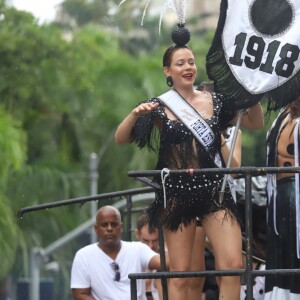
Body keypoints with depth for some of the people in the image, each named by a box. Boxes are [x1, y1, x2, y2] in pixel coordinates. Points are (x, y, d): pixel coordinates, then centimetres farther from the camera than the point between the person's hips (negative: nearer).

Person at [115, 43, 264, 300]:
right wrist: (135, 114, -23)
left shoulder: (215, 102, 8)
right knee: (180, 274, 0)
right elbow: (120, 139, -4)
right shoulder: (160, 106, 1)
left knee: (234, 266, -11)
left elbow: (256, 123, 15)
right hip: (177, 192, -2)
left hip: (214, 190, 2)